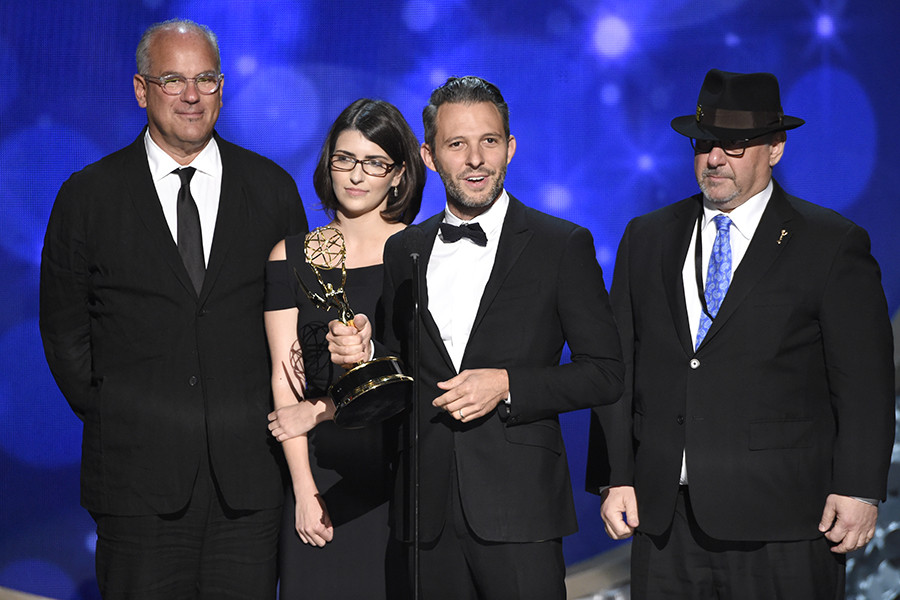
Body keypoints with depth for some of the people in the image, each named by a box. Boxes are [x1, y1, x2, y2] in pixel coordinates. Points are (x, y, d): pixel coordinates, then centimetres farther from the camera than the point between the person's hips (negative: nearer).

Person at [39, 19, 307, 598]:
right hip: (138, 474, -1)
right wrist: (110, 416, 0)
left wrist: (282, 416, 1)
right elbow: (63, 327, 8)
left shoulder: (273, 188, 8)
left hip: (249, 469, 1)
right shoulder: (89, 195, 3)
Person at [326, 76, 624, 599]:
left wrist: (508, 386, -15)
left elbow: (606, 374, -3)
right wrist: (364, 355, -3)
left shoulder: (564, 245, 0)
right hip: (430, 512, 4)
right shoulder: (403, 251, 12)